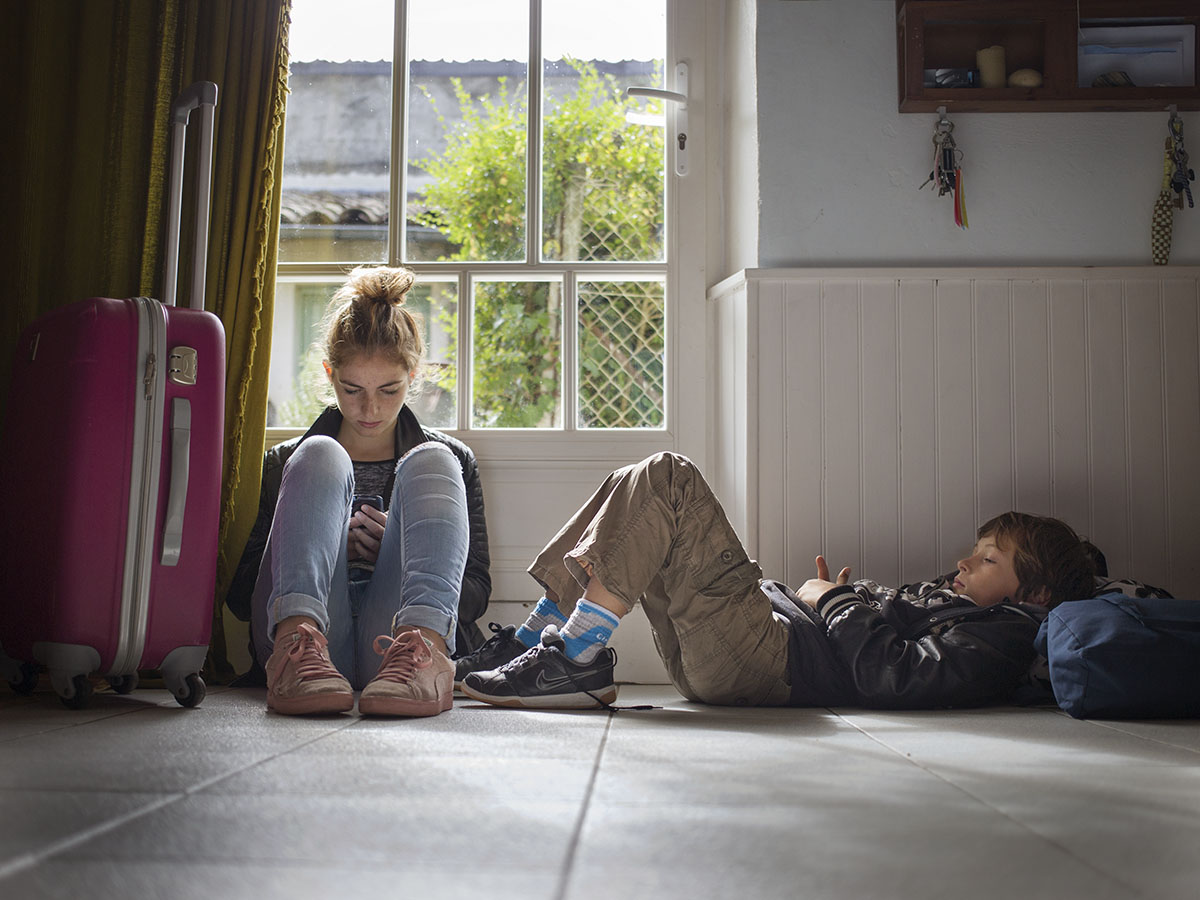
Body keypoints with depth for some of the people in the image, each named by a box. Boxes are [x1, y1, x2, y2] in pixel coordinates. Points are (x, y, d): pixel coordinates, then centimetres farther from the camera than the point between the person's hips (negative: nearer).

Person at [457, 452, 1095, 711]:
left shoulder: (1002, 634, -3)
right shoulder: (946, 599, 26)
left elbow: (892, 675, -19)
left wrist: (837, 603, -4)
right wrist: (837, 596, 8)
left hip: (772, 658, -9)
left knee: (667, 479, -17)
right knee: (644, 490, 11)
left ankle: (579, 660, -19)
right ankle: (538, 637, 5)